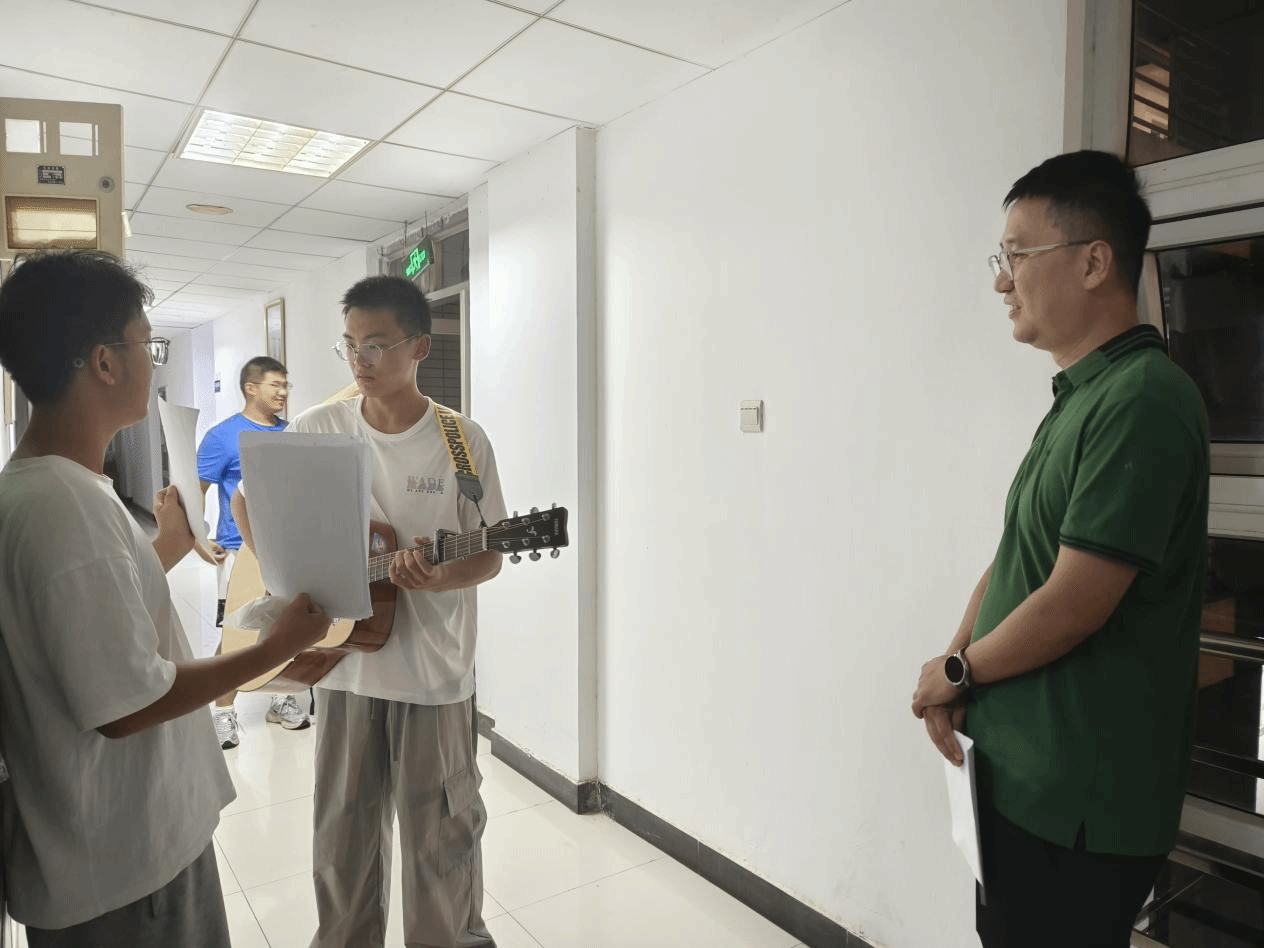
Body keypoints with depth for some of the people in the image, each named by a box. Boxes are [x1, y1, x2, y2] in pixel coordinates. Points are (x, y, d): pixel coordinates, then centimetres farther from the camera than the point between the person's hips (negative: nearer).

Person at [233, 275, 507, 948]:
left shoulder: (463, 440, -8)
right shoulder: (318, 428, -1)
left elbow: (489, 555, -4)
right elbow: (245, 501, 12)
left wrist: (438, 578, -25)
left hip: (433, 671, -2)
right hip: (345, 661, 3)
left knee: (440, 833, 12)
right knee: (343, 829, 18)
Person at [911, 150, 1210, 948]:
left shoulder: (1143, 403, -20)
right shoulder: (1078, 398, 10)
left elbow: (1074, 605, -24)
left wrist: (957, 672, -8)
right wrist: (959, 663, -2)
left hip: (1082, 800, -9)